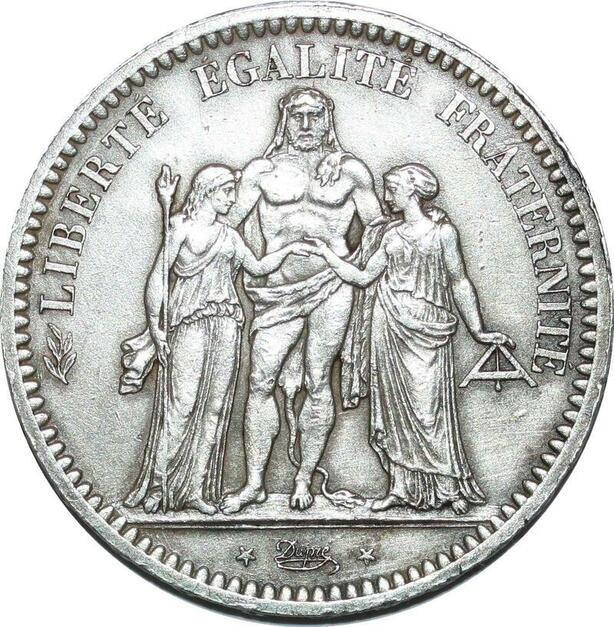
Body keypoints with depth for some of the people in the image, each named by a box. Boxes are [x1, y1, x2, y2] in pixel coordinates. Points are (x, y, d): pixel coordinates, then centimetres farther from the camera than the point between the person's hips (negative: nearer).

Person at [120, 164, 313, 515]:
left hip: (227, 324, 5)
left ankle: (195, 489, 6)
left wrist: (288, 249, 13)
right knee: (182, 403, -10)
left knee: (215, 407, 1)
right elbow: (158, 275, -2)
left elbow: (259, 267, 24)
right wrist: (155, 325, -9)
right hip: (191, 322, -5)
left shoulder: (229, 235, 19)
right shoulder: (183, 226, 3)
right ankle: (157, 485, -1)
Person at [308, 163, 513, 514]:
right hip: (391, 327, 4)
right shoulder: (392, 235, 13)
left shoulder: (442, 231, 1)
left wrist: (478, 330, 1)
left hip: (427, 328, -4)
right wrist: (327, 254, 10)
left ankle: (451, 487, 8)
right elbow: (362, 277, 13)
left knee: (429, 404, -5)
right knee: (396, 406, 4)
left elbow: (459, 283, 2)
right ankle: (402, 487, 10)